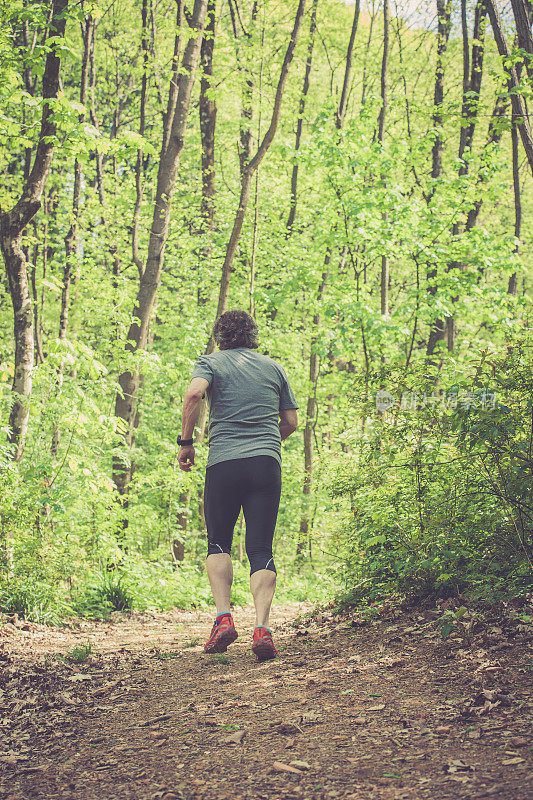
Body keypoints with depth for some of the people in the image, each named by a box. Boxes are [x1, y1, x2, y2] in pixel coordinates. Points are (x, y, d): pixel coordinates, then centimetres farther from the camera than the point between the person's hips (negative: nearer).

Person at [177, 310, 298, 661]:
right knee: (261, 549, 1)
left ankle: (224, 618, -2)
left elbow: (194, 395, -13)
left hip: (224, 462, -2)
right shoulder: (274, 368, 18)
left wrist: (186, 442, -5)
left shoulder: (211, 362, 8)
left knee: (219, 543, 14)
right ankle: (262, 628, -15)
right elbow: (291, 422, 18)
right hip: (268, 461, 2)